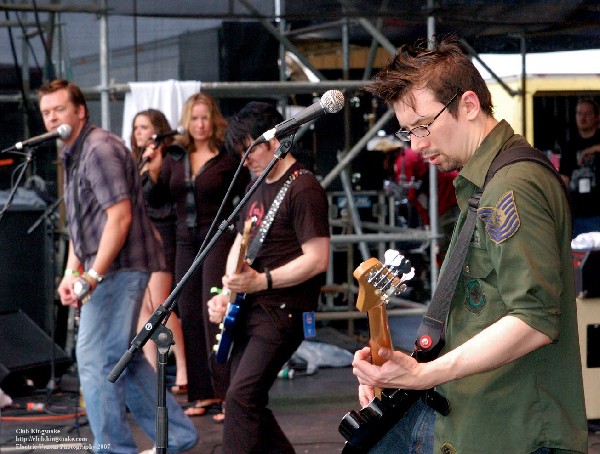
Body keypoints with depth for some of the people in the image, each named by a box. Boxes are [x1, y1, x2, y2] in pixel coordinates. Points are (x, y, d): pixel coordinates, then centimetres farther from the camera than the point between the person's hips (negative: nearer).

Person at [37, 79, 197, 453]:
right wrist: (71, 274, 7)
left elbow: (120, 216, -21)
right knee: (123, 359, 15)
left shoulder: (100, 149, -14)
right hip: (106, 271, 11)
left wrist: (92, 277, -22)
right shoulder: (73, 155, 17)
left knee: (96, 359, -9)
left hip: (119, 268, -11)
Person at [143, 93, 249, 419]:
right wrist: (154, 172, -8)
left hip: (219, 240, -6)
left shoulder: (228, 158, -4)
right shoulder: (175, 157, 9)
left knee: (214, 313, -13)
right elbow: (157, 200, 8)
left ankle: (227, 393, -11)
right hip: (186, 242, 6)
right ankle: (203, 393, 11)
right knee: (190, 316, 5)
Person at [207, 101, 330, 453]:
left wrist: (262, 281, -24)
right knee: (249, 403, 9)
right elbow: (239, 245, 23)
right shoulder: (260, 189, 16)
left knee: (241, 397, -18)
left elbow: (317, 259, -19)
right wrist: (226, 294, 6)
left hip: (283, 313, -10)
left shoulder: (303, 190, -13)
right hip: (249, 310, 10)